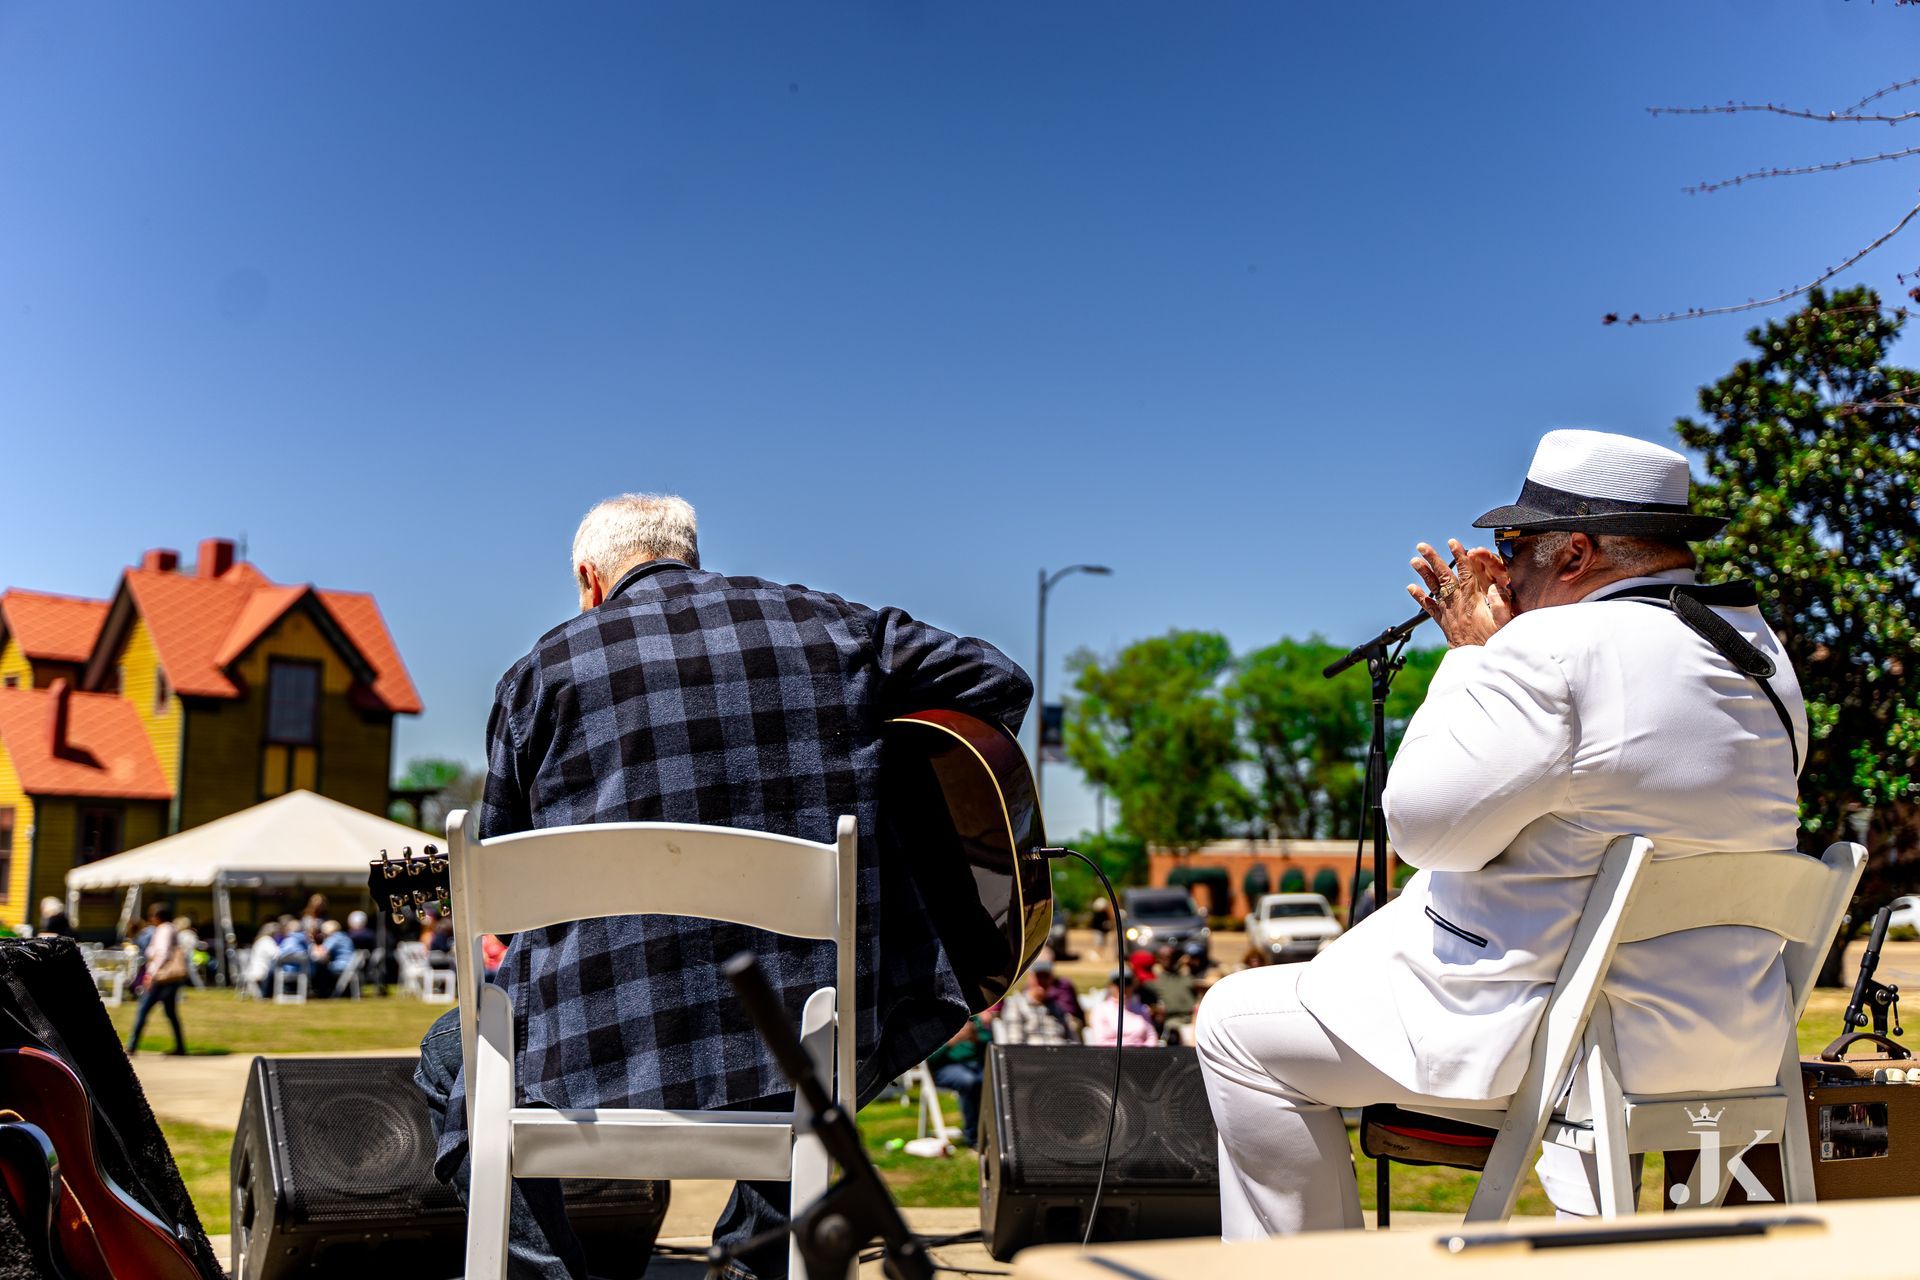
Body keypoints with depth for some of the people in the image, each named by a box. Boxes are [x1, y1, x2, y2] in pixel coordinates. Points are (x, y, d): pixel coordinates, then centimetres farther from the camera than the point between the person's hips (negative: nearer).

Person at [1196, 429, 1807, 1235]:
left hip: (1545, 1033, -8)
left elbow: (1423, 822, -18)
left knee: (1239, 1025, 4)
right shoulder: (1760, 652, 7)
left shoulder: (1552, 653, -22)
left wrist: (1472, 655, -7)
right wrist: (1490, 650, 14)